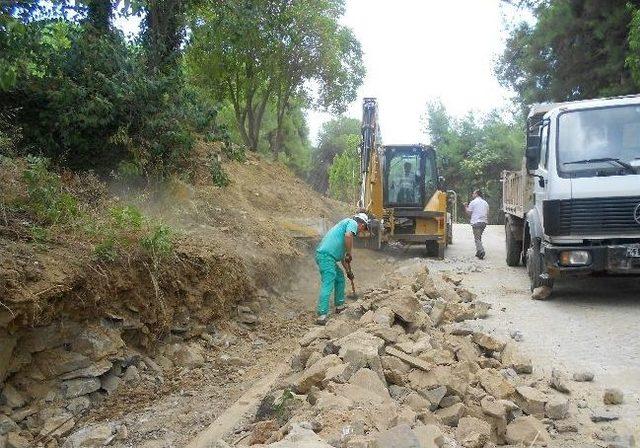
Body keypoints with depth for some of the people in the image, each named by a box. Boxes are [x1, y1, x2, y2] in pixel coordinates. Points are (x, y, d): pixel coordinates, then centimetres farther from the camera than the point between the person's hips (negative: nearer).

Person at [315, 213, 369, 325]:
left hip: (323, 254, 10)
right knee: (327, 285, -12)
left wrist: (348, 270, 41)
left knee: (340, 278, 23)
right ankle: (322, 316, -16)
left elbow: (342, 254, 36)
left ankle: (339, 305, 32)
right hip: (326, 255, -10)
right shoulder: (353, 223, 3)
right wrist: (350, 253, -7)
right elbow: (348, 236, -22)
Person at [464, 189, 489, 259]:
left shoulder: (473, 202, -5)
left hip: (476, 222, -6)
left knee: (477, 238, -7)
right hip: (484, 222, 6)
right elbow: (487, 214, 17)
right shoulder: (485, 202, 14)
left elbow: (469, 213, -3)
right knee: (479, 237, 17)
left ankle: (481, 251, -21)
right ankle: (478, 252, 17)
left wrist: (466, 207, 12)